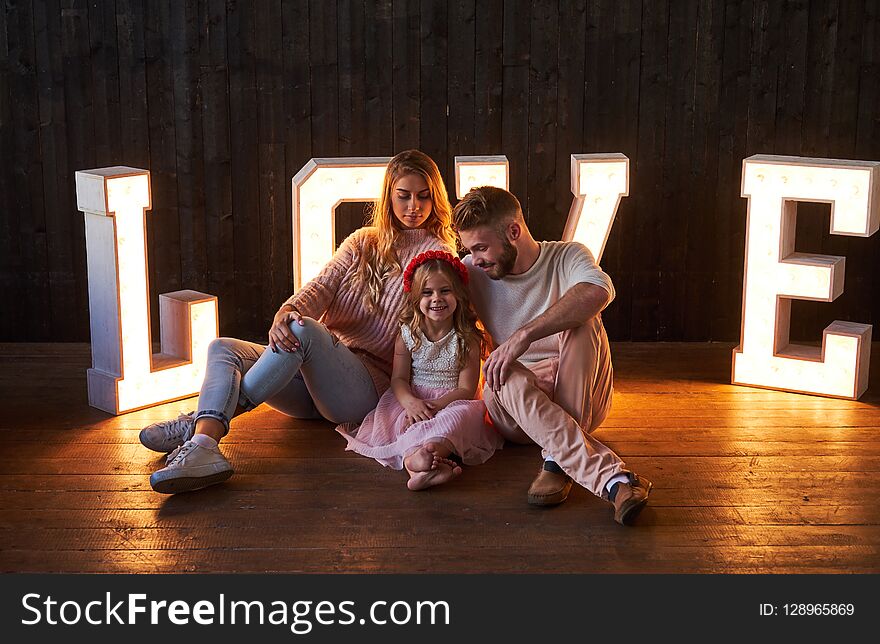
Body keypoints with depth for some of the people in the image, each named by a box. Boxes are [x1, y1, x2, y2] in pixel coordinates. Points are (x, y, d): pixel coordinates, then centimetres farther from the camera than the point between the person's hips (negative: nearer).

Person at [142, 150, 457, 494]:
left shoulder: (437, 253, 7)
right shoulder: (362, 242, 20)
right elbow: (321, 287, 3)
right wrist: (284, 314, -19)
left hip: (367, 382, -6)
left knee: (306, 331, -35)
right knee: (223, 349, -14)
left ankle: (200, 422, -33)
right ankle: (204, 444, -44)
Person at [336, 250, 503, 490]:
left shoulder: (467, 338, -3)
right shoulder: (408, 334, 5)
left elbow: (466, 389, -6)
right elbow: (399, 378, 2)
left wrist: (436, 405, -24)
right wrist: (410, 402, -23)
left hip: (452, 402, -3)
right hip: (412, 401, 3)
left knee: (466, 413, -37)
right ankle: (413, 456, -63)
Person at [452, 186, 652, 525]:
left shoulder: (567, 256, -6)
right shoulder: (472, 273, 4)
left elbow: (599, 291, -30)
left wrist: (524, 335, -39)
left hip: (579, 395, -1)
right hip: (514, 405, 2)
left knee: (582, 322, -28)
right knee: (510, 379, -35)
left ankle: (559, 460, -35)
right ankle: (612, 477, -50)